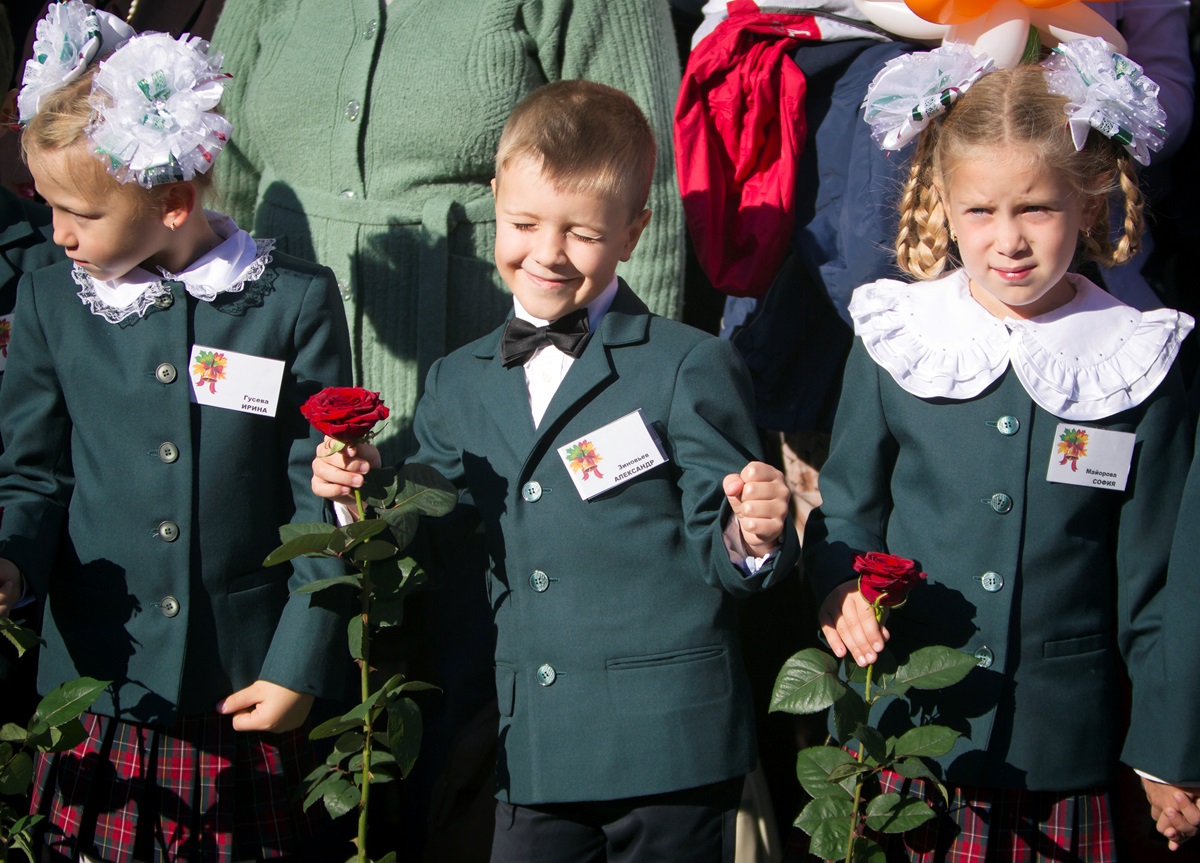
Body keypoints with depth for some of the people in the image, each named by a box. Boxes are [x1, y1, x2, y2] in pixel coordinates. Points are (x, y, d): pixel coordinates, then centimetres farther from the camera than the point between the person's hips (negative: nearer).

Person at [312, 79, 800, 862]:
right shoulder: (459, 385, 9)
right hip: (531, 749, 4)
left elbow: (719, 554, -5)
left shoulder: (690, 370, -6)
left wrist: (750, 539, -26)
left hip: (670, 746, -4)